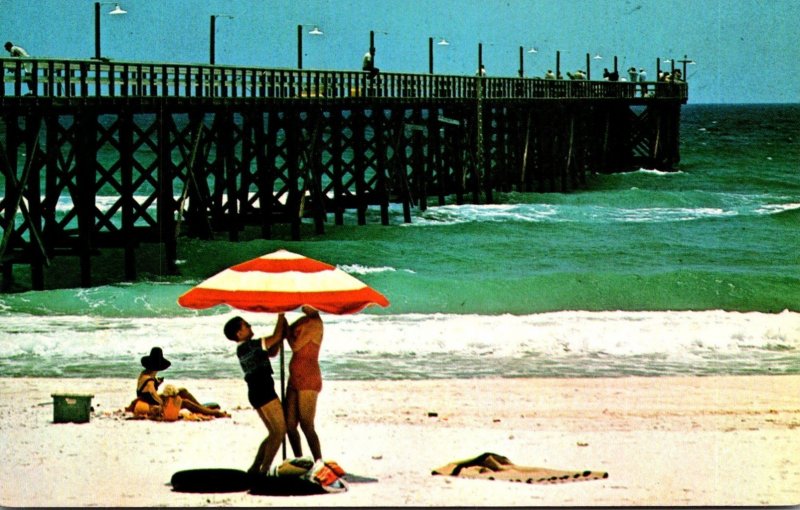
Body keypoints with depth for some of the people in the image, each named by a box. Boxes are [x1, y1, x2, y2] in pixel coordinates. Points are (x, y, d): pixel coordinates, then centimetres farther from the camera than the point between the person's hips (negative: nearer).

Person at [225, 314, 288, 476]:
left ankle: (255, 468, 12)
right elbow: (276, 337, -10)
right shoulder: (251, 345, -12)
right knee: (279, 430, -8)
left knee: (274, 433, 15)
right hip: (263, 392, -10)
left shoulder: (243, 349, 16)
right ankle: (264, 470, -13)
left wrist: (282, 336, 13)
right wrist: (281, 316, 1)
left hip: (256, 393, 10)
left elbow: (272, 352, 23)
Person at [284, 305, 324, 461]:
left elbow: (296, 345, -14)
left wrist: (287, 331, 1)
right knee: (289, 425, 8)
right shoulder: (302, 322, 14)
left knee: (307, 426, -11)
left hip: (308, 381, -9)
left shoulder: (315, 323, -11)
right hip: (295, 380, 9)